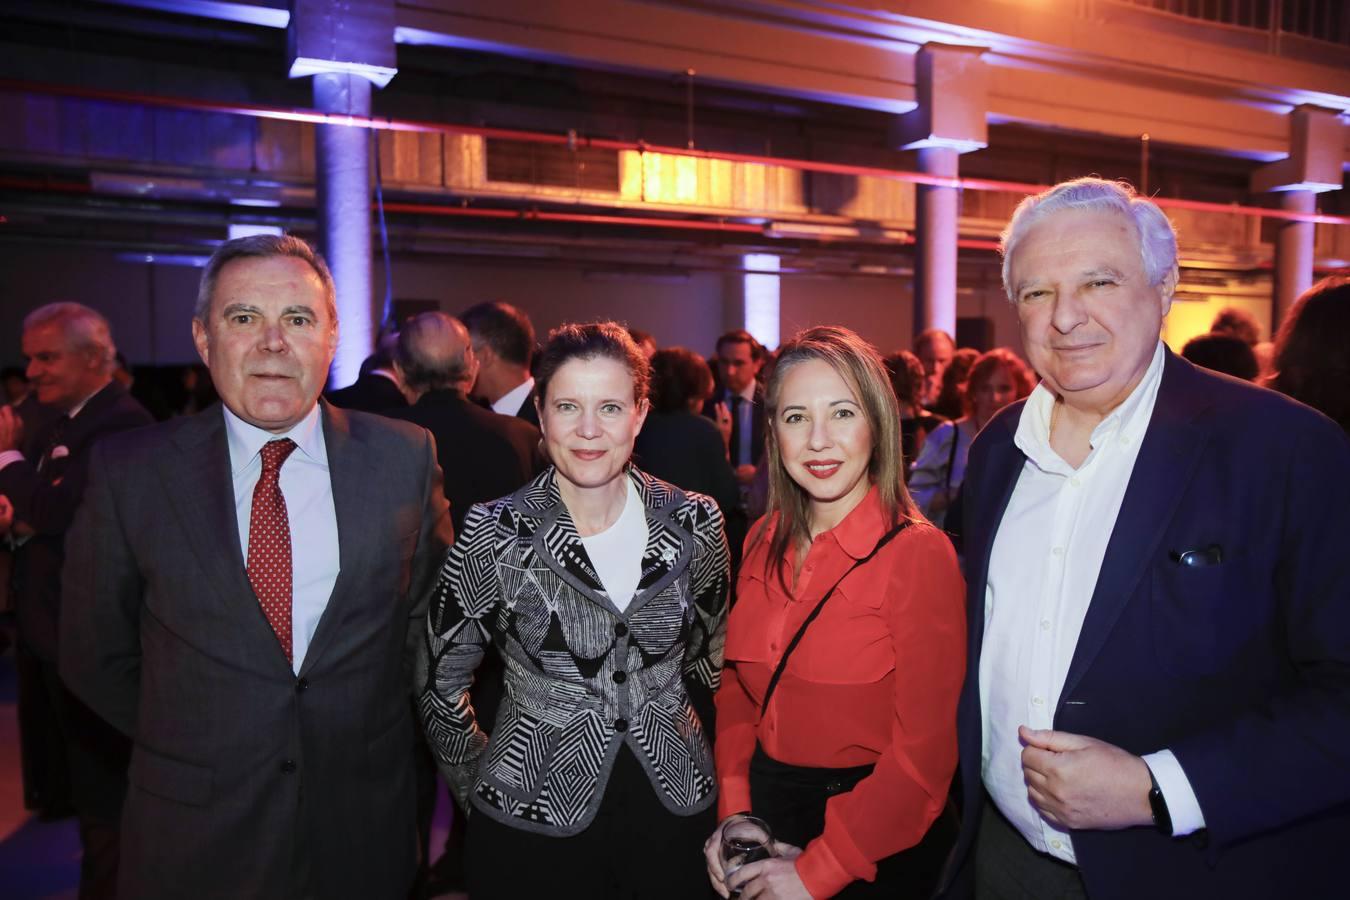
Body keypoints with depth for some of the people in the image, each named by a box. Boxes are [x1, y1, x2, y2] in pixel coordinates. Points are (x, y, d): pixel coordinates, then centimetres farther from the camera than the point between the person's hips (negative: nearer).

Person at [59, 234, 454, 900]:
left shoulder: (405, 456, -7)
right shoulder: (129, 470, -8)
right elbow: (95, 655, 2)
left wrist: (370, 718, 3)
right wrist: (190, 746, 3)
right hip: (192, 828, -1)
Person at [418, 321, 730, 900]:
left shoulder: (694, 522, -6)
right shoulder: (495, 534, -12)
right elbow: (441, 683, -2)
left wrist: (667, 732, 10)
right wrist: (483, 786, 2)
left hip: (674, 806, 2)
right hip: (532, 825, -2)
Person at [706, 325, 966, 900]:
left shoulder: (918, 554, -19)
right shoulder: (764, 543, -3)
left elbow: (924, 752, -18)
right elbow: (737, 687, 6)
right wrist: (733, 812, -6)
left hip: (876, 852, -5)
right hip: (766, 815, 5)